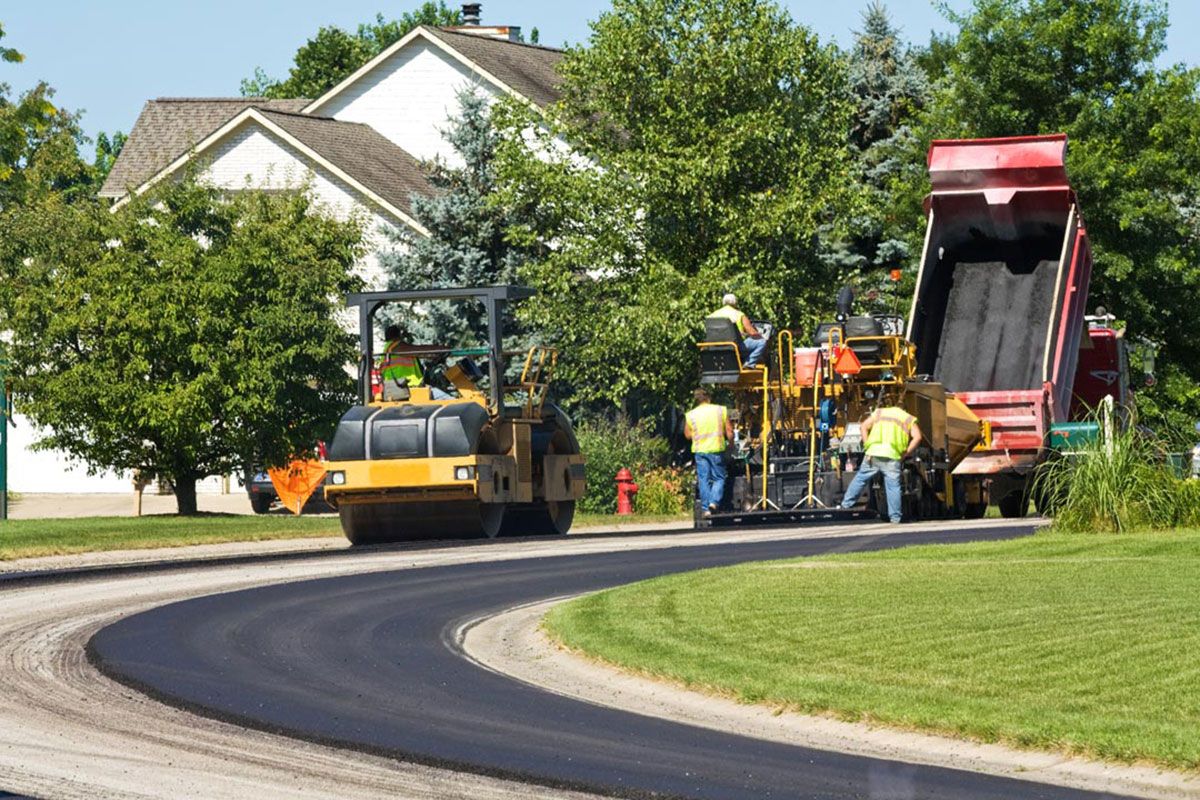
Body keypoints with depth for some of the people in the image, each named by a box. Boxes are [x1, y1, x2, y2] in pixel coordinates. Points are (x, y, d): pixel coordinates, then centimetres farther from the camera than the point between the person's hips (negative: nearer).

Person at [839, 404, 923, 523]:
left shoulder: (879, 412, 24)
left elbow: (864, 426, 10)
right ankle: (895, 517, 1)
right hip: (892, 455, -1)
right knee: (893, 486, 2)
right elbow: (917, 437, 4)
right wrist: (905, 454, 6)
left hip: (874, 451, 1)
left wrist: (866, 445, 11)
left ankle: (846, 503, 20)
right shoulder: (908, 419, 20)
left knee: (861, 478, 16)